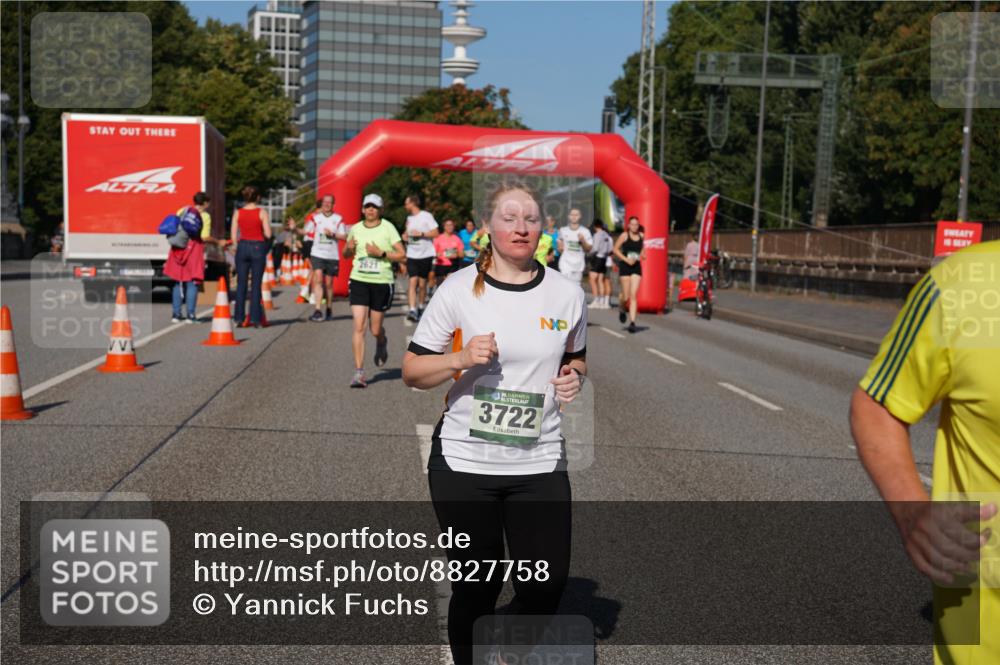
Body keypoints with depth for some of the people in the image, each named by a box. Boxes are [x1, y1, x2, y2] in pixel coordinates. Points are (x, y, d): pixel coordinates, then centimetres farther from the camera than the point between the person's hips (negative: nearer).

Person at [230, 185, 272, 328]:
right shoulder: (262, 212, -5)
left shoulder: (238, 213, 2)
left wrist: (238, 247, 12)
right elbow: (268, 234, -8)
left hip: (242, 246, 2)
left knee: (241, 284, 7)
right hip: (258, 247, -2)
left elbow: (233, 234, 1)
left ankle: (239, 318, 5)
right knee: (256, 284, 1)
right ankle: (255, 318, 0)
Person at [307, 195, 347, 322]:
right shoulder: (315, 217, 8)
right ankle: (318, 311, -22)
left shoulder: (338, 219, 5)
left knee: (329, 283, 9)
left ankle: (329, 310, 26)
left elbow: (344, 236, 3)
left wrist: (333, 234, -13)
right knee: (318, 279, -16)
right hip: (317, 254, -1)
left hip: (332, 255, 1)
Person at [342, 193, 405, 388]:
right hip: (359, 281, 2)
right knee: (358, 326, -10)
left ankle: (382, 343, 45)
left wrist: (381, 253, -18)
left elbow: (402, 255, -5)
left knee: (375, 330, 6)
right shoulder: (355, 229, 7)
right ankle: (359, 372, -7)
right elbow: (346, 254, 20)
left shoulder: (388, 228, -2)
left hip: (382, 282, -2)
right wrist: (349, 248, -3)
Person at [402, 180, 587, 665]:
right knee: (476, 588, 8)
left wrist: (572, 378, -2)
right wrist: (461, 359, -19)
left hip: (540, 462, 2)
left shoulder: (568, 294, 3)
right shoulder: (458, 289, -5)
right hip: (464, 461, -2)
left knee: (546, 587, 3)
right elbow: (412, 371, -1)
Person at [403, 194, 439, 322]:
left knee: (422, 284, 6)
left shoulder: (426, 216, -6)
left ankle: (420, 307, 23)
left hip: (425, 255, -3)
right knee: (413, 282, -10)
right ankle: (412, 310, -18)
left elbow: (435, 233, -9)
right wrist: (406, 236, 6)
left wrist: (421, 234, -17)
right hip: (412, 255, 4)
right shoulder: (409, 218, 13)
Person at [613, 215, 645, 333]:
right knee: (625, 296, 0)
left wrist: (642, 254, 2)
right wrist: (626, 259, -13)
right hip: (625, 266, -3)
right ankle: (621, 310, 35)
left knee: (633, 295, -6)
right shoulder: (624, 236, -5)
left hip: (636, 267, 3)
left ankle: (632, 322, -6)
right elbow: (615, 249, -3)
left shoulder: (641, 236, 6)